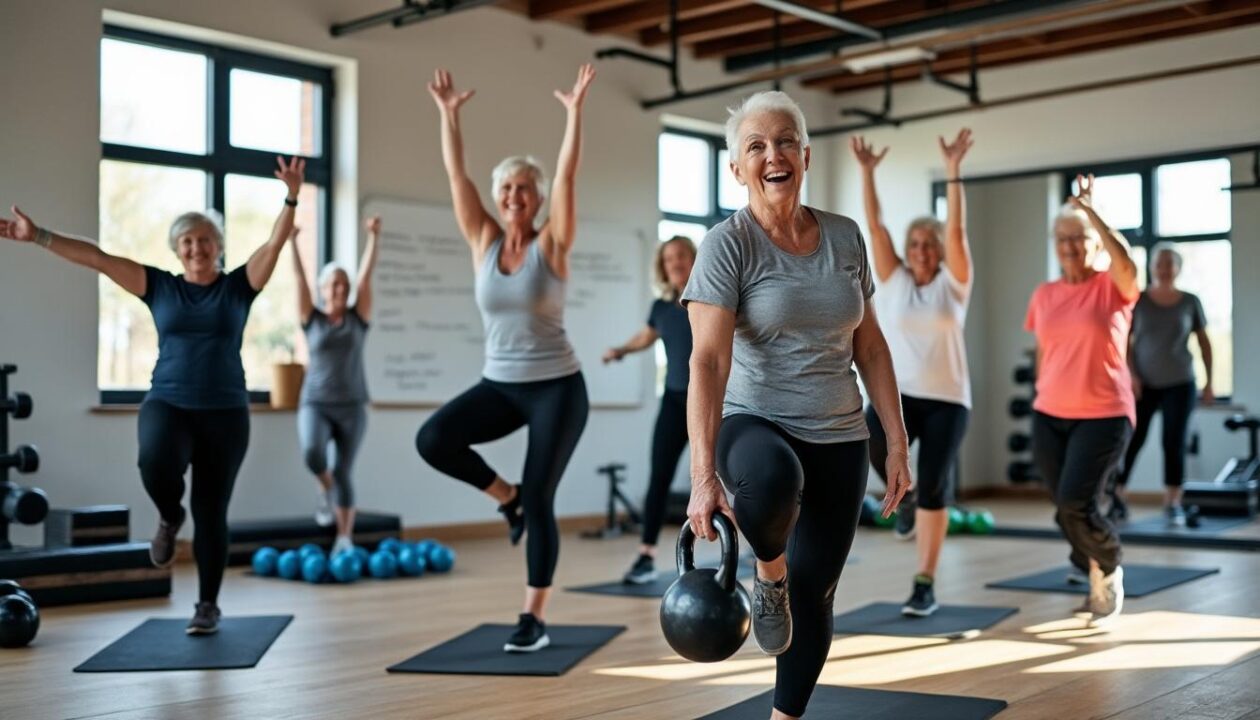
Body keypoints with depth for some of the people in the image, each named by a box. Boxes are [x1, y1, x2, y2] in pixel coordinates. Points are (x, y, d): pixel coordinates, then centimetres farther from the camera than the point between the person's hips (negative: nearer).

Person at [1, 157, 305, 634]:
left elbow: (275, 244, -12)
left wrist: (292, 197, -28)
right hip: (167, 403, 0)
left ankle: (208, 605, 17)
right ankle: (169, 517, 4)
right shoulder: (160, 286, 5)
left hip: (225, 411, 0)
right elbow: (97, 258, 1)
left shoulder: (238, 286, 1)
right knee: (157, 464, -32)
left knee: (211, 511, 2)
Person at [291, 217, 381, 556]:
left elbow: (366, 275, -3)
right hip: (315, 404, -1)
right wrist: (292, 242, -11)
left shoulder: (358, 318, 5)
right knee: (312, 452, -28)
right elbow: (300, 278, -3)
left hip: (351, 406, 1)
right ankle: (325, 490, 4)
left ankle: (344, 540, 9)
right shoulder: (311, 319, 4)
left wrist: (373, 238, -11)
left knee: (343, 473, 2)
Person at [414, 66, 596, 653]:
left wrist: (574, 113, -20)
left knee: (540, 500, -5)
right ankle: (506, 496, 7)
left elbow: (567, 174, -15)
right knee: (433, 440, -20)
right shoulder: (483, 242, 3)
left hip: (557, 387, -4)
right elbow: (456, 173, 0)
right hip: (499, 384, 4)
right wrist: (448, 114, -5)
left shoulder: (552, 245, -6)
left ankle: (534, 620, 8)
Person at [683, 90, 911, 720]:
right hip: (754, 425, -4)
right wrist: (703, 475, -31)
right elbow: (708, 361, -21)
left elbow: (870, 347, 10)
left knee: (815, 593, 8)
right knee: (770, 478, -40)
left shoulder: (845, 237, 4)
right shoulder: (728, 245, -12)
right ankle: (769, 573, -7)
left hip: (839, 440, 5)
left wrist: (897, 444, 4)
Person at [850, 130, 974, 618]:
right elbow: (874, 225, -1)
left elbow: (956, 230, -11)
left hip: (946, 399, -1)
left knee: (934, 489, -3)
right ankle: (905, 490, 3)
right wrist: (867, 172, -9)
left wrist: (953, 170, -18)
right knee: (868, 440, -30)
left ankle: (925, 585, 8)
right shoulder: (892, 280, 7)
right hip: (897, 392, 1)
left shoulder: (952, 283, 2)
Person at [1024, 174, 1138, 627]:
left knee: (1075, 503, -17)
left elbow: (1125, 261, -28)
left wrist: (1089, 211, -31)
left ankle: (1109, 570, 13)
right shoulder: (1044, 295, 6)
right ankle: (1097, 583, 32)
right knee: (1066, 511, 8)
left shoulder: (1113, 289, -5)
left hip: (1104, 416, -4)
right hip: (1049, 417, 5)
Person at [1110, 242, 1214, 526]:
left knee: (1174, 443, 0)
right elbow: (1125, 341, -1)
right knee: (1131, 440, -4)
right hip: (1143, 383, -1)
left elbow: (1204, 342, 9)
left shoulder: (1190, 302, 3)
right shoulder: (1138, 301, -1)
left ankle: (1173, 505, 8)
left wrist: (1209, 382, 6)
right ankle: (1117, 499, 4)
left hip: (1179, 384, 1)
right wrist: (1131, 375, -12)